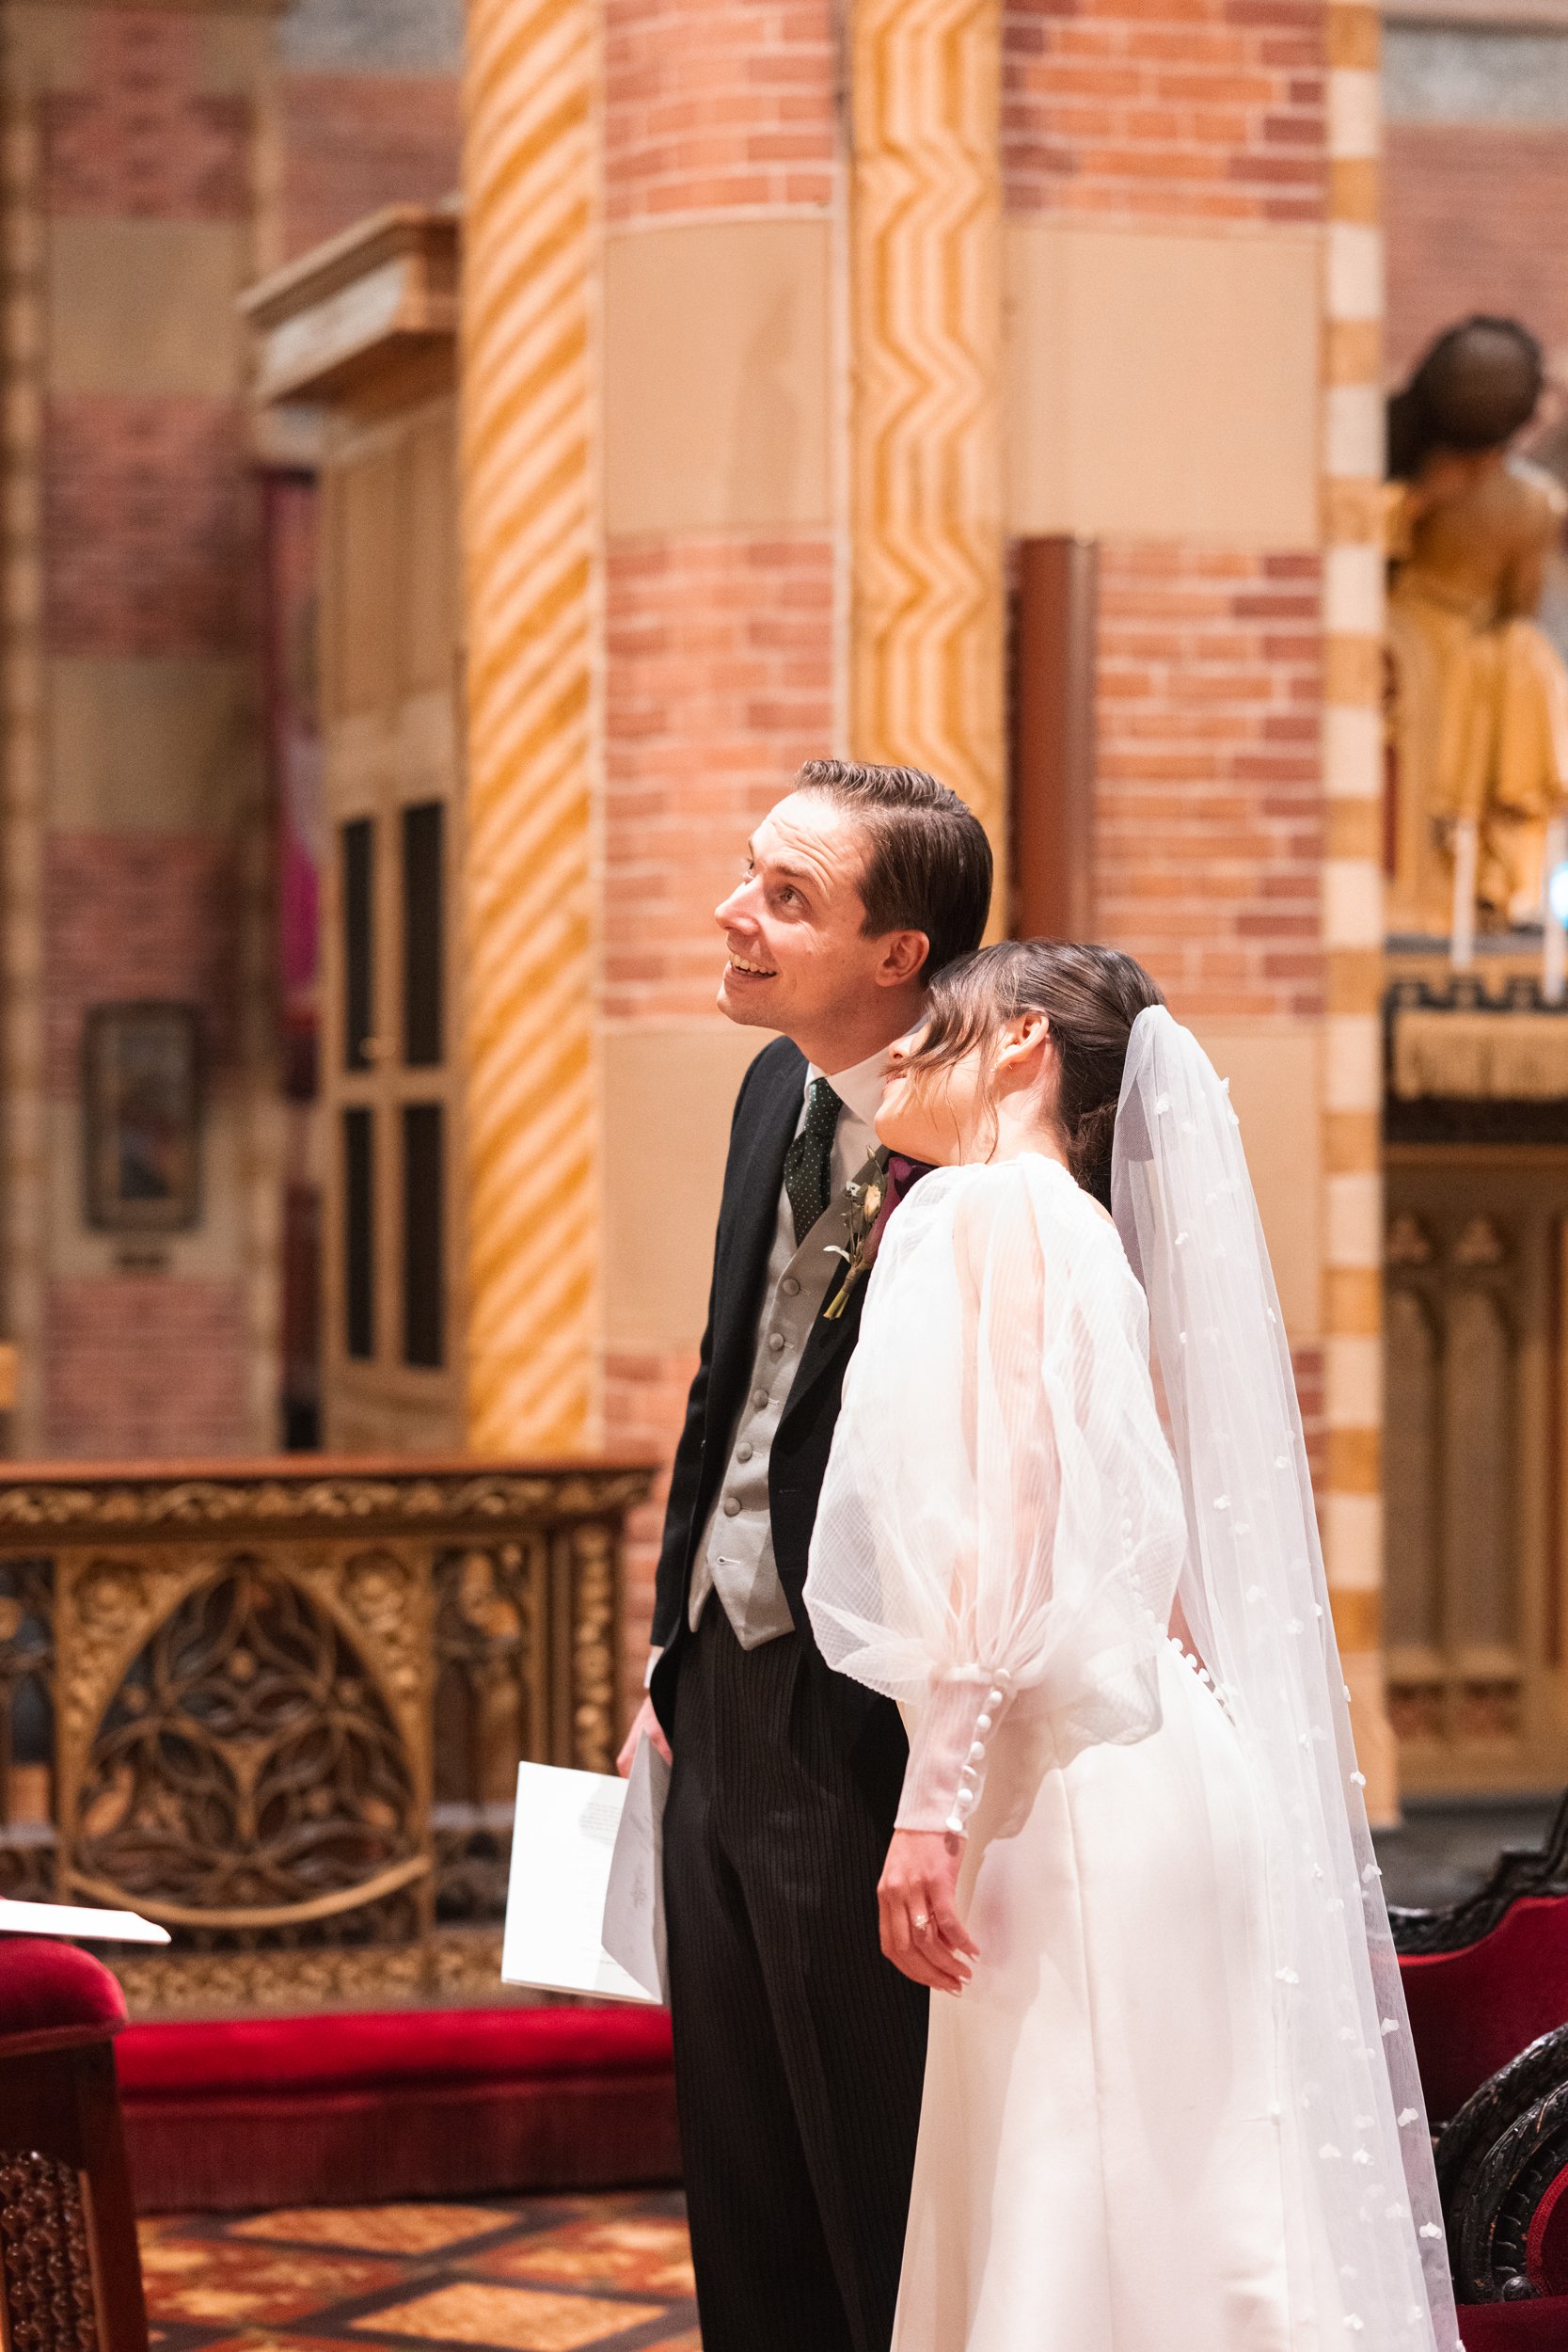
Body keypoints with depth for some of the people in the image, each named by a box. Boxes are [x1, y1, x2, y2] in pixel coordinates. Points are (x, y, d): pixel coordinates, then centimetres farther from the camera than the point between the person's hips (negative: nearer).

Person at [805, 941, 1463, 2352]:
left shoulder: (982, 1208, -5)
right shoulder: (1075, 1229, 20)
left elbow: (995, 1518, -16)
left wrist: (935, 1799, -18)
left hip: (1075, 1795, -9)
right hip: (1138, 1769, 9)